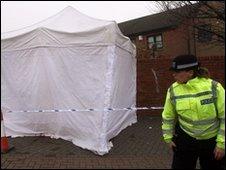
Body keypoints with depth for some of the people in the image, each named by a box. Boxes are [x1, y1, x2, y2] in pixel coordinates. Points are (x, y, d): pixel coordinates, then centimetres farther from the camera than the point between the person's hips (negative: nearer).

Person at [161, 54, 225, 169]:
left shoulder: (214, 87, -17)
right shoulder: (173, 90, -10)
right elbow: (168, 116, 2)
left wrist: (221, 143, -8)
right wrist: (168, 137, 6)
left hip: (212, 140, -1)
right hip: (185, 139, 1)